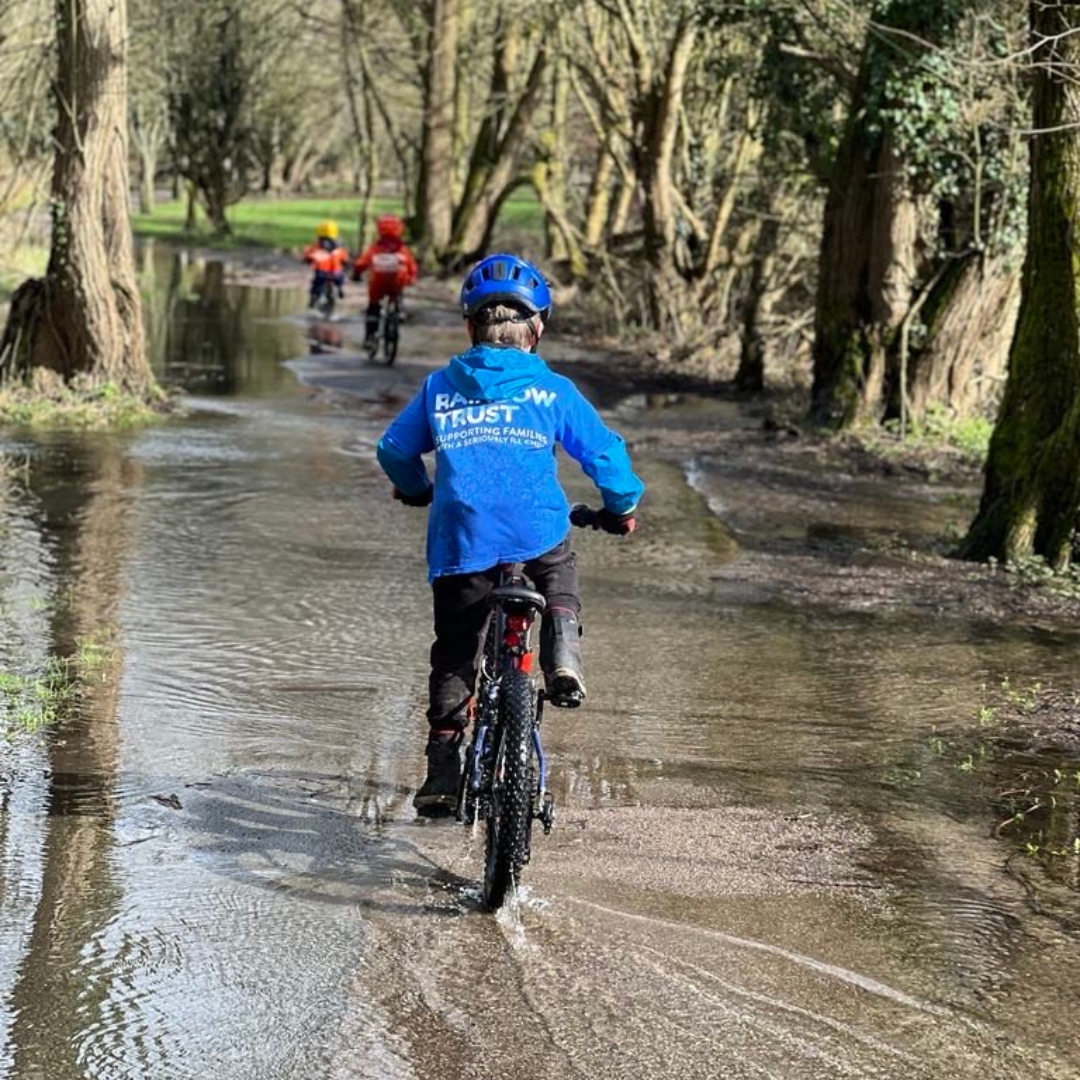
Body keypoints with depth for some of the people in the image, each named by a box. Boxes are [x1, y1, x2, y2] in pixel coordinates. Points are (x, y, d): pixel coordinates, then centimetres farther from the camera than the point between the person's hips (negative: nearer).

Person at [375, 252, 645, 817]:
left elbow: (393, 449, 20)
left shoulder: (439, 387, 12)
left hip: (460, 542, 1)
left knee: (453, 656, 13)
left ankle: (442, 773, 8)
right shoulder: (551, 390, 7)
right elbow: (605, 453, 8)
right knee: (559, 581, 33)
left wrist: (414, 490, 41)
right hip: (536, 532, -1)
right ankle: (562, 655, 6)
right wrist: (622, 507, 27)